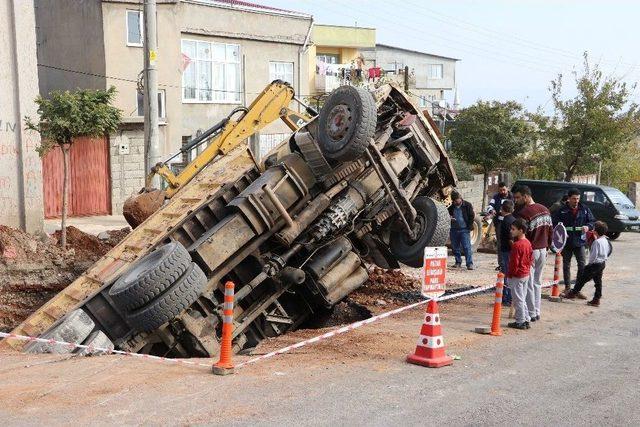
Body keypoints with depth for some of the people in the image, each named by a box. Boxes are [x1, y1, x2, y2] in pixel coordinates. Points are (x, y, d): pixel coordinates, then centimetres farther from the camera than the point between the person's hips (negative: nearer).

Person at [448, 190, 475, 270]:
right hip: (454, 230, 4)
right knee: (455, 247, 8)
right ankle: (458, 262, 20)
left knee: (467, 247, -9)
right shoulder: (451, 207, 10)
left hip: (464, 230, -4)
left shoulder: (467, 205, -1)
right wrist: (449, 218, -5)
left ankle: (470, 263, -8)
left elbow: (472, 216, 0)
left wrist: (469, 227, -8)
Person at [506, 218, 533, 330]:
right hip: (526, 274, 9)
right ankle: (526, 320, 21)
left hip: (517, 276, -9)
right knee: (522, 299, 17)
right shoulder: (528, 243, 6)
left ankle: (520, 322, 6)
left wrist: (509, 275, -12)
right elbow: (531, 259, 12)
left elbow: (514, 263, -21)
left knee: (518, 299, 0)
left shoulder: (516, 245, -21)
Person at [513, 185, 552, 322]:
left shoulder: (523, 213, -19)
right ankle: (537, 312, 21)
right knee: (537, 282, 16)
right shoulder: (545, 210, 7)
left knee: (528, 284, 1)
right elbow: (550, 231, 12)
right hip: (542, 250, 8)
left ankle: (531, 313, 5)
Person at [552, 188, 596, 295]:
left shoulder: (584, 209, 3)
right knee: (566, 265, 8)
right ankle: (567, 287, 19)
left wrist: (588, 227, -11)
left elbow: (592, 221, 11)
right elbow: (554, 223, -3)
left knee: (582, 265, -1)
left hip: (580, 242, 1)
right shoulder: (561, 210, -4)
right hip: (566, 242, -1)